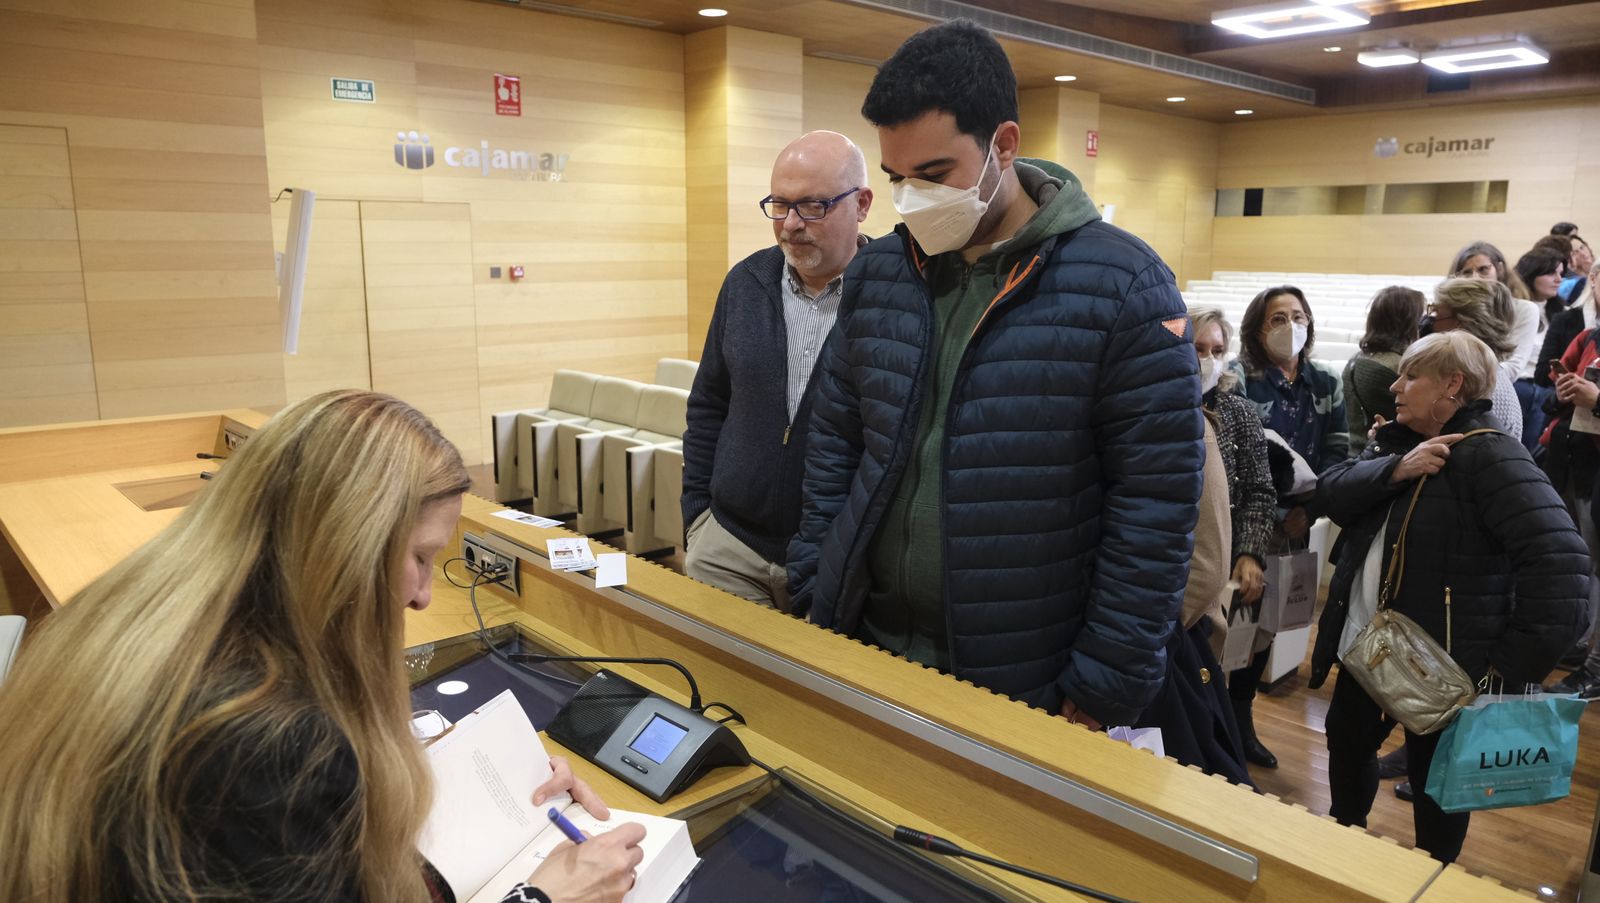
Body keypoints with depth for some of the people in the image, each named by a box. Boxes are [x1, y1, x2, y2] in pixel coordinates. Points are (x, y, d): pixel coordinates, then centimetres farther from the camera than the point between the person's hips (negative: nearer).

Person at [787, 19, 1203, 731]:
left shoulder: (1122, 286, -13)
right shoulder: (874, 274, 1)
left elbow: (1156, 507, -12)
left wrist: (1105, 691, -11)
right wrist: (813, 603, 5)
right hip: (864, 647, 5)